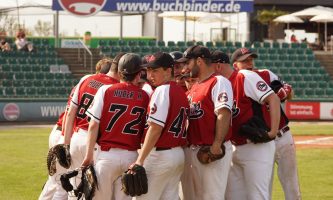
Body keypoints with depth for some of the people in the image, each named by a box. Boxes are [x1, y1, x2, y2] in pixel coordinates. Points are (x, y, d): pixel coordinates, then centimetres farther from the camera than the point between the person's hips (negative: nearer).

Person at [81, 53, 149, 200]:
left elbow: (94, 125, -5)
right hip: (132, 156, 2)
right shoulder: (145, 97, 1)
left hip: (107, 154, -2)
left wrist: (89, 155, -2)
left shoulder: (105, 90, -2)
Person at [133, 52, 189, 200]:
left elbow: (155, 128, -19)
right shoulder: (181, 91, 13)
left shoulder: (162, 90, -12)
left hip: (160, 155, -9)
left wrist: (140, 160, -19)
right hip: (179, 154, 9)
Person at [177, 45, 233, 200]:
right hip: (190, 150, 9)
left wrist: (217, 144, -27)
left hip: (212, 151, -9)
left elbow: (224, 113, -19)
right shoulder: (194, 87, 21)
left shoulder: (219, 82, -8)